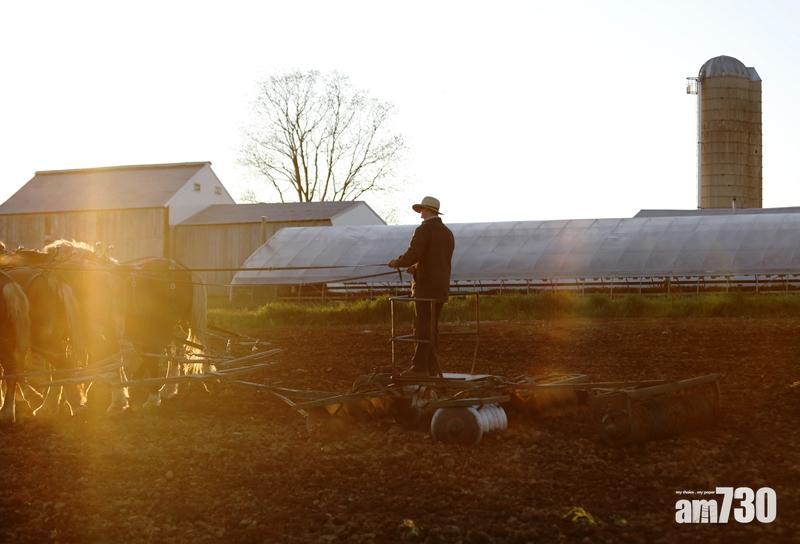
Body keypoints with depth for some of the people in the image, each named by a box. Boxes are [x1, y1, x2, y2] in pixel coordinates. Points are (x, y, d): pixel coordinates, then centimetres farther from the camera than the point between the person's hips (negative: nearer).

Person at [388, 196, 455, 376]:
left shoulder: (423, 230, -10)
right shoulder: (448, 233, 15)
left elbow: (411, 256, -19)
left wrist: (396, 262, 0)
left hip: (426, 287, -8)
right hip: (441, 287, 8)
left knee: (422, 327, -7)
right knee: (432, 327, 11)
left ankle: (419, 366, -9)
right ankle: (431, 367, 12)